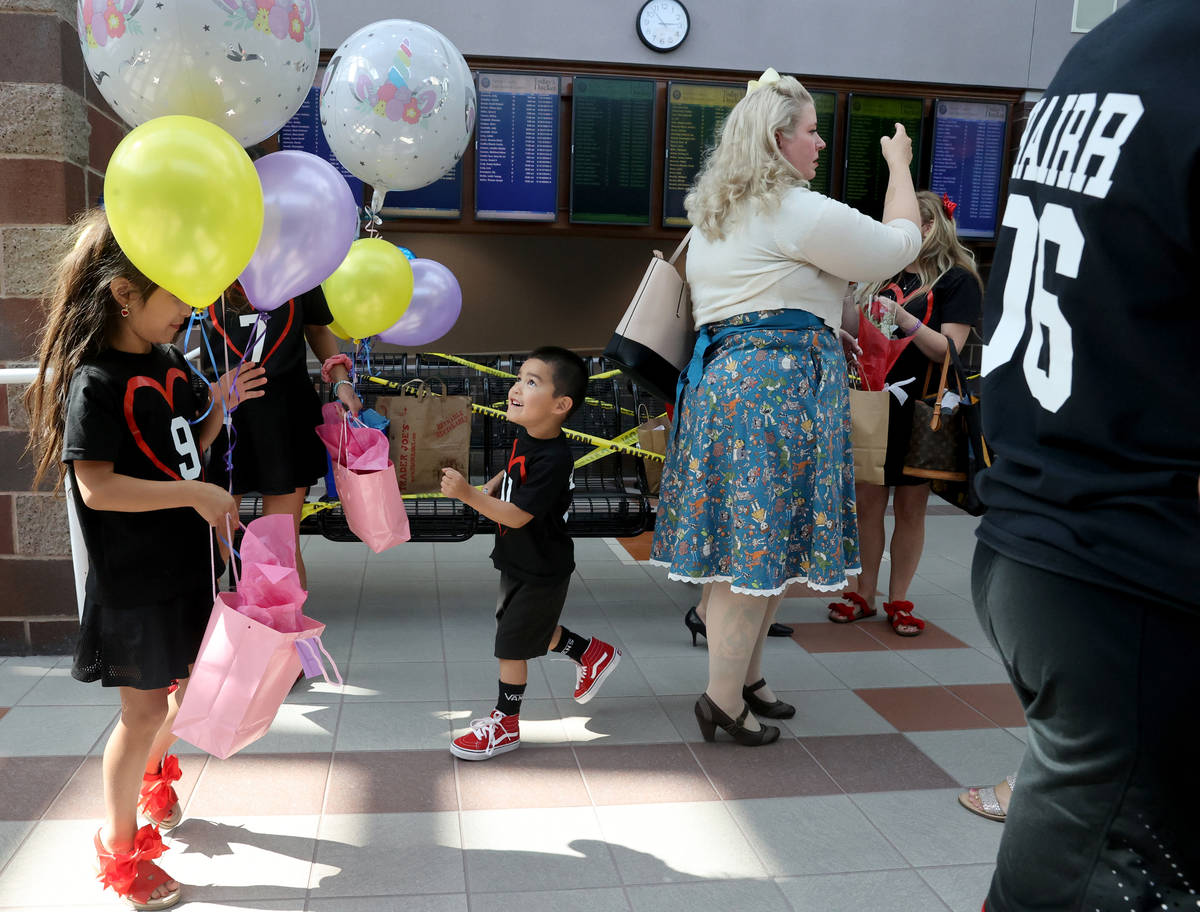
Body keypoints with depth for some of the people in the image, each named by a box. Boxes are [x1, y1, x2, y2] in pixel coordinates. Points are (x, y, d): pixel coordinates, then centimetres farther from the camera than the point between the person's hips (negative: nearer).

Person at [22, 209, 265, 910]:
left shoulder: (171, 362, 5)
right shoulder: (96, 381, -19)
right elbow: (96, 487, -25)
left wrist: (218, 407, -2)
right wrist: (195, 495, -24)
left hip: (187, 565, 8)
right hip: (134, 579, -8)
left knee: (194, 685, 20)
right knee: (144, 707, 4)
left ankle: (151, 778, 48)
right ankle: (119, 848, 24)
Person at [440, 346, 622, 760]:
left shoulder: (553, 460, -30)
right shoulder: (525, 437, -3)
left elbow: (517, 515, -32)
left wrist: (468, 495, -38)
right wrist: (492, 486, 1)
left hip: (541, 573, -9)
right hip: (518, 562, 9)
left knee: (511, 643, 3)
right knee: (535, 629, 25)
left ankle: (504, 724, 21)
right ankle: (592, 653, 45)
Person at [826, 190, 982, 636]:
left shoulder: (957, 280, -1)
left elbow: (949, 350, -11)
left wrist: (902, 317, -22)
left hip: (920, 409, -4)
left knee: (910, 507, 5)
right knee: (866, 501, 4)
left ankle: (898, 600, 16)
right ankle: (864, 593, 17)